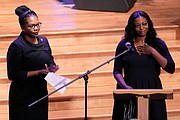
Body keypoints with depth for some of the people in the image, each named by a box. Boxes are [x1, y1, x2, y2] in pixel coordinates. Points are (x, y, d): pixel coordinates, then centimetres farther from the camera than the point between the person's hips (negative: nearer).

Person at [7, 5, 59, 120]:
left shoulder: (43, 41, 4)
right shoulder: (16, 47, -17)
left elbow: (51, 62, 15)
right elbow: (13, 75, -16)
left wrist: (52, 68, -10)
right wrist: (38, 72, -21)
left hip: (41, 92, 6)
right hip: (23, 97, -6)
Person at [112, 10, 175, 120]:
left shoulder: (158, 43, 5)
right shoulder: (124, 44, 3)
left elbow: (171, 69, -2)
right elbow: (117, 71, 4)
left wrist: (153, 52, -10)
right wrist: (125, 86, -14)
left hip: (152, 90, 1)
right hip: (131, 90, 0)